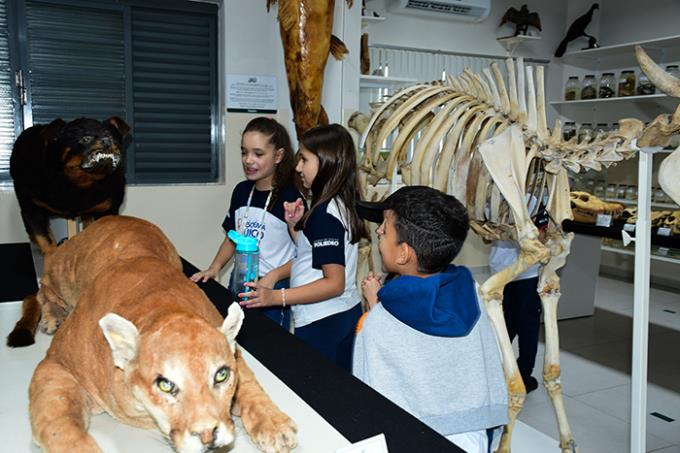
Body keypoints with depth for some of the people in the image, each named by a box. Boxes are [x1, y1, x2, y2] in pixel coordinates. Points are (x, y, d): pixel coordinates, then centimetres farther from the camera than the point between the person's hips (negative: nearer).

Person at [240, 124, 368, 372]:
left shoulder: (324, 214, -22)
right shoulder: (340, 204, 6)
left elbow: (334, 283, -24)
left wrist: (276, 297, -26)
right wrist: (296, 225, 0)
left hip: (321, 322, -9)